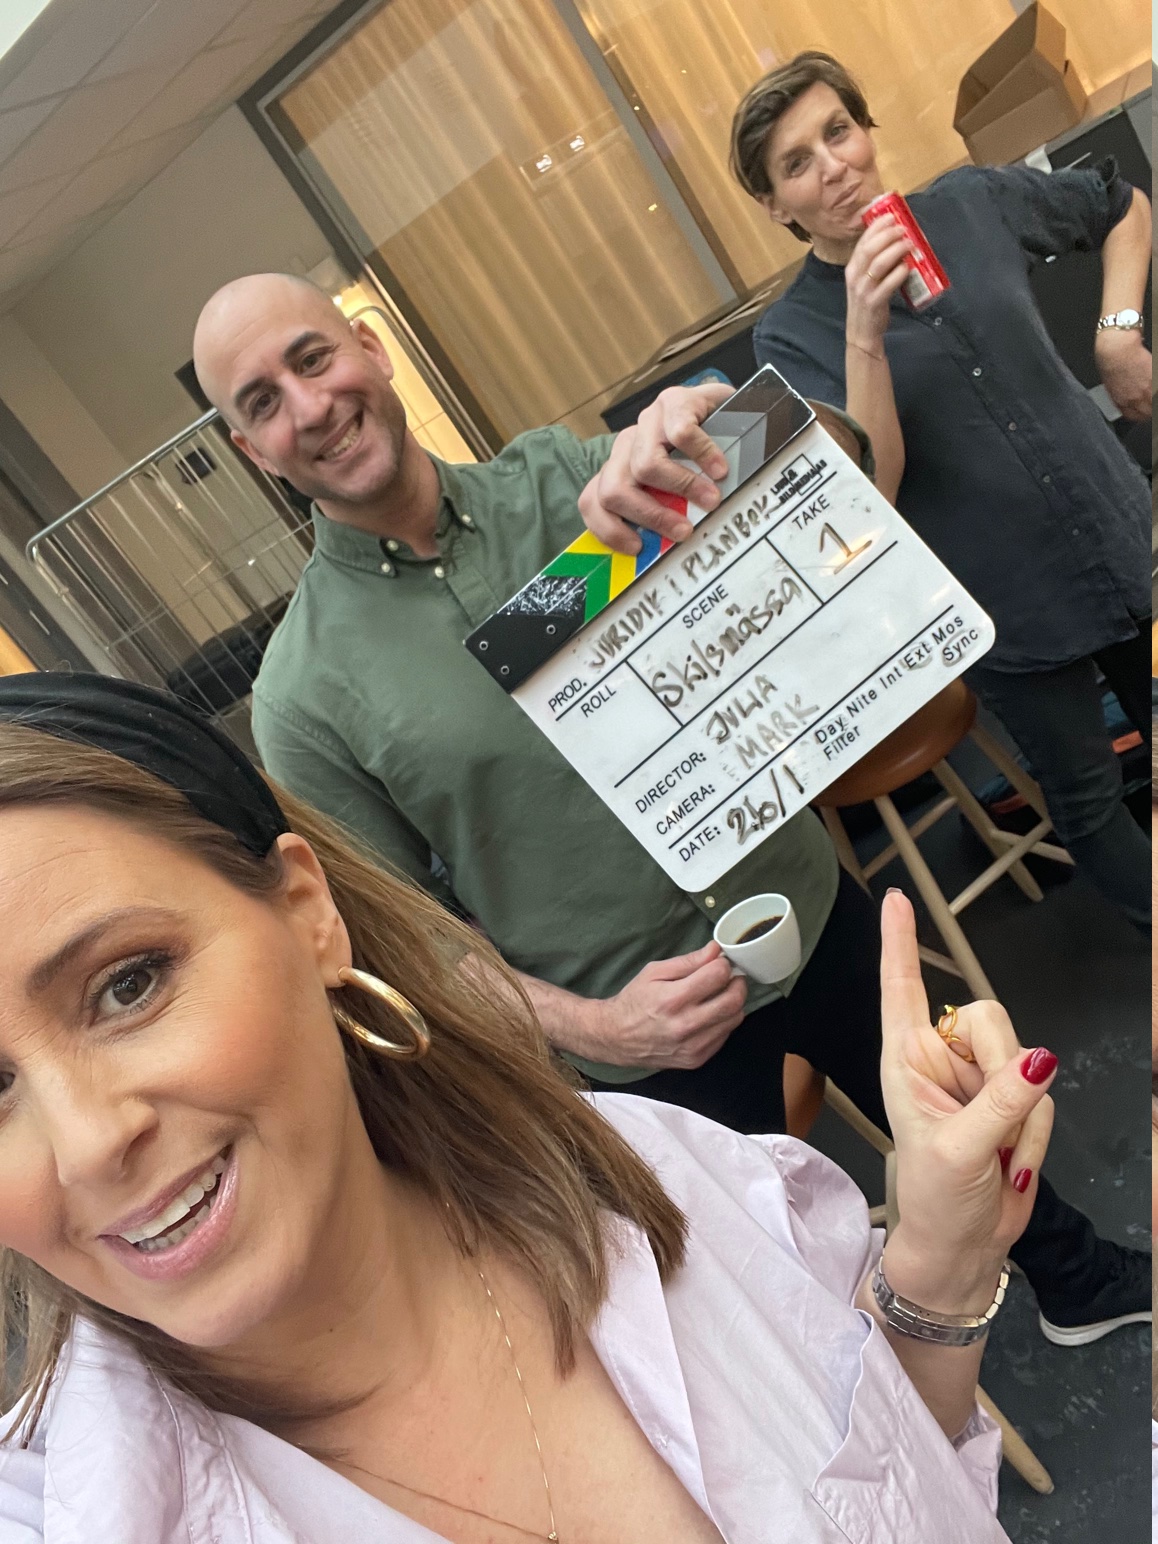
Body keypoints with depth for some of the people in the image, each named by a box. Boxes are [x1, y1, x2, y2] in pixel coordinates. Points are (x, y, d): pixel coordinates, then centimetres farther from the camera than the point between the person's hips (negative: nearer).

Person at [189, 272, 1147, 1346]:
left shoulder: (555, 475, -7)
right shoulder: (303, 697, -15)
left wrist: (715, 419, -34)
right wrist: (593, 1029, -22)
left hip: (807, 908, 4)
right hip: (658, 1039, -3)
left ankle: (1078, 1280, 59)